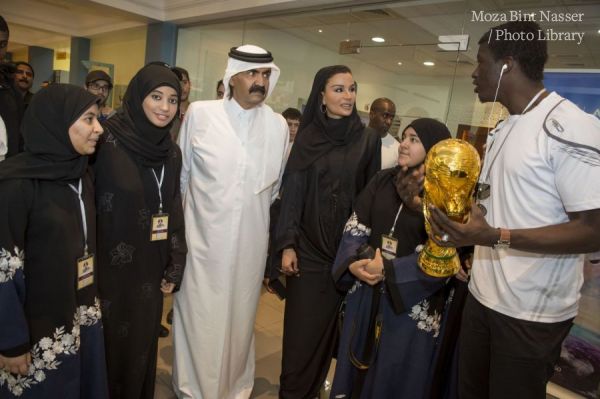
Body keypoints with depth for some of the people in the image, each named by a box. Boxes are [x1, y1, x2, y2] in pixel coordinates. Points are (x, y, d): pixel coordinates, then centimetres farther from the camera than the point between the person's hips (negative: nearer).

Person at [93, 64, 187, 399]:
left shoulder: (171, 152, 5)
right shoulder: (106, 140, -13)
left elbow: (174, 210, 8)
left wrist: (175, 268, 7)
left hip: (150, 270, 5)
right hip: (110, 267, -5)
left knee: (142, 345, 19)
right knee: (110, 346, 12)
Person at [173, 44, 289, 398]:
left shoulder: (279, 125, 2)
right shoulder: (200, 114, -5)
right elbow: (180, 174, 4)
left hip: (250, 243, 2)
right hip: (203, 239, -2)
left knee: (240, 316, 16)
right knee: (200, 318, 9)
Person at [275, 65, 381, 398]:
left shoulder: (369, 139, 0)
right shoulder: (307, 137, 0)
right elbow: (292, 192, -1)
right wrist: (287, 244, -6)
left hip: (347, 247, 1)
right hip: (308, 245, 0)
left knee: (328, 324, 12)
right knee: (302, 326, 5)